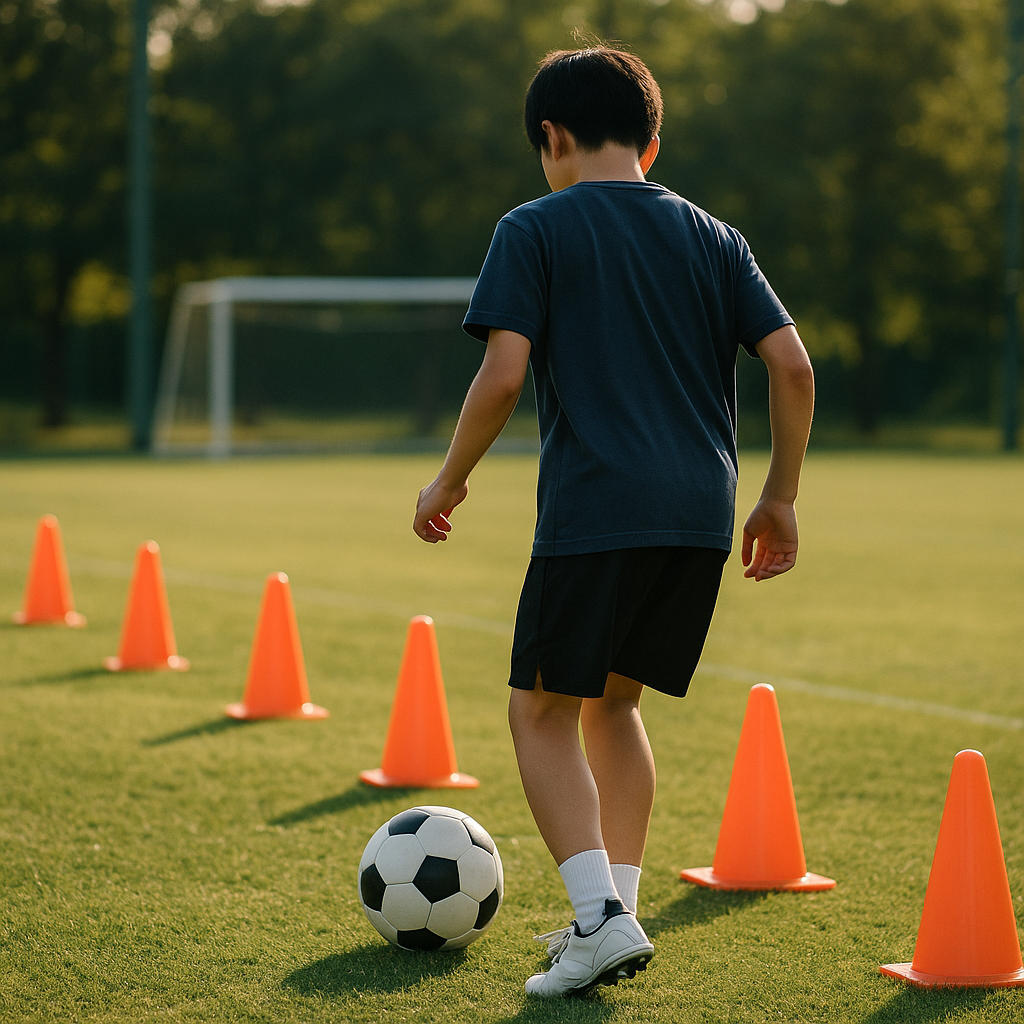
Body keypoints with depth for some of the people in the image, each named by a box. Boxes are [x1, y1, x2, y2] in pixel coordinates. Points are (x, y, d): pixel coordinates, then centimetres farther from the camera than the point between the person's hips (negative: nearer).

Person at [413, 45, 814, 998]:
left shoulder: (533, 230, 2)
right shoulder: (712, 236, 14)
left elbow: (503, 374, -9)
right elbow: (793, 365, 6)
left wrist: (448, 482, 4)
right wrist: (780, 496, 15)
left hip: (594, 508, -5)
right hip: (703, 512, 5)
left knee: (542, 711, 5)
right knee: (613, 702, 21)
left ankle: (603, 916, -10)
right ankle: (614, 909, 18)